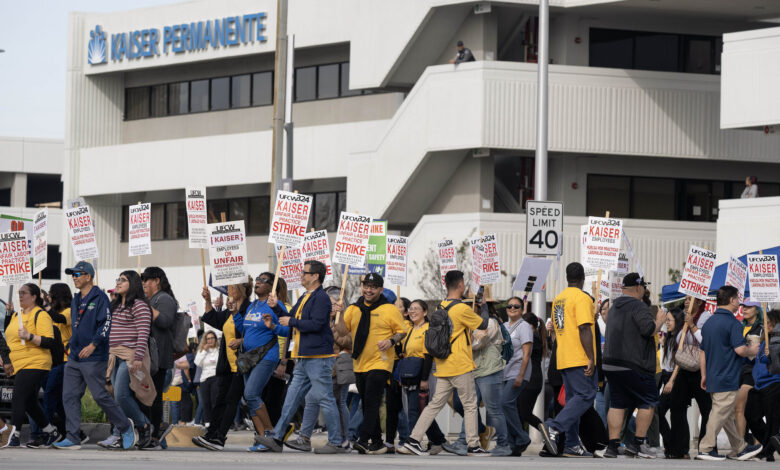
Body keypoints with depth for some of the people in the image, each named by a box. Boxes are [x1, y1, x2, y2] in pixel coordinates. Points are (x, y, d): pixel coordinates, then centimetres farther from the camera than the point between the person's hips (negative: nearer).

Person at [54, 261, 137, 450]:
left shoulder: (100, 298, -8)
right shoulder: (76, 300, 18)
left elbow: (106, 324, -15)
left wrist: (93, 345, -22)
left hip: (93, 359, -8)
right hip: (74, 357, 8)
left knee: (100, 396, -6)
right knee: (69, 396, 0)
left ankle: (126, 427, 11)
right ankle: (73, 438, 0)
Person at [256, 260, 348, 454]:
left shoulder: (321, 298, -11)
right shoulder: (305, 298, 20)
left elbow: (316, 324, -23)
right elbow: (290, 320, 26)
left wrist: (291, 322, -13)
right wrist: (276, 307, 17)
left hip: (318, 358, -10)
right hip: (304, 358, 10)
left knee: (325, 399, -6)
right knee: (291, 398, 8)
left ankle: (336, 443, -2)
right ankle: (276, 438, 9)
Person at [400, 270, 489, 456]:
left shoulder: (440, 307, 9)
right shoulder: (462, 309, -13)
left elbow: (429, 332, 14)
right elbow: (482, 324, -1)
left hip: (443, 368, 7)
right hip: (461, 367, -7)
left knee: (435, 404, 8)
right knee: (470, 405, 3)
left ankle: (413, 440, 1)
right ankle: (473, 445, 5)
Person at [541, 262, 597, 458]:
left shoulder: (558, 299, 16)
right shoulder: (582, 298, -10)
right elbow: (584, 329, -17)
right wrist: (591, 358, -17)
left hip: (563, 359, 9)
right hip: (580, 359, -9)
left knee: (573, 399, 9)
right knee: (586, 396, -9)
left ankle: (572, 445, 4)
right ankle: (553, 428, -23)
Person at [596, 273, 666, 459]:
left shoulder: (615, 307, 19)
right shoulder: (638, 306, -10)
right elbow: (649, 329, -21)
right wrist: (660, 320, -1)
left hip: (611, 364, 8)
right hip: (633, 365, -8)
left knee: (617, 404, 7)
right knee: (648, 402, 4)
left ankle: (612, 446, 1)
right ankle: (638, 444, 2)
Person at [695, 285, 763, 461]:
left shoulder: (709, 323, 13)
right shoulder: (732, 323, -14)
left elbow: (702, 352, 17)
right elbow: (740, 349, -21)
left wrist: (704, 375, 22)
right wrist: (753, 351, -1)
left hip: (713, 378, 9)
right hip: (727, 379, -9)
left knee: (727, 415, 13)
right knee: (720, 414, -6)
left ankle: (741, 448, 22)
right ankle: (705, 449, -7)